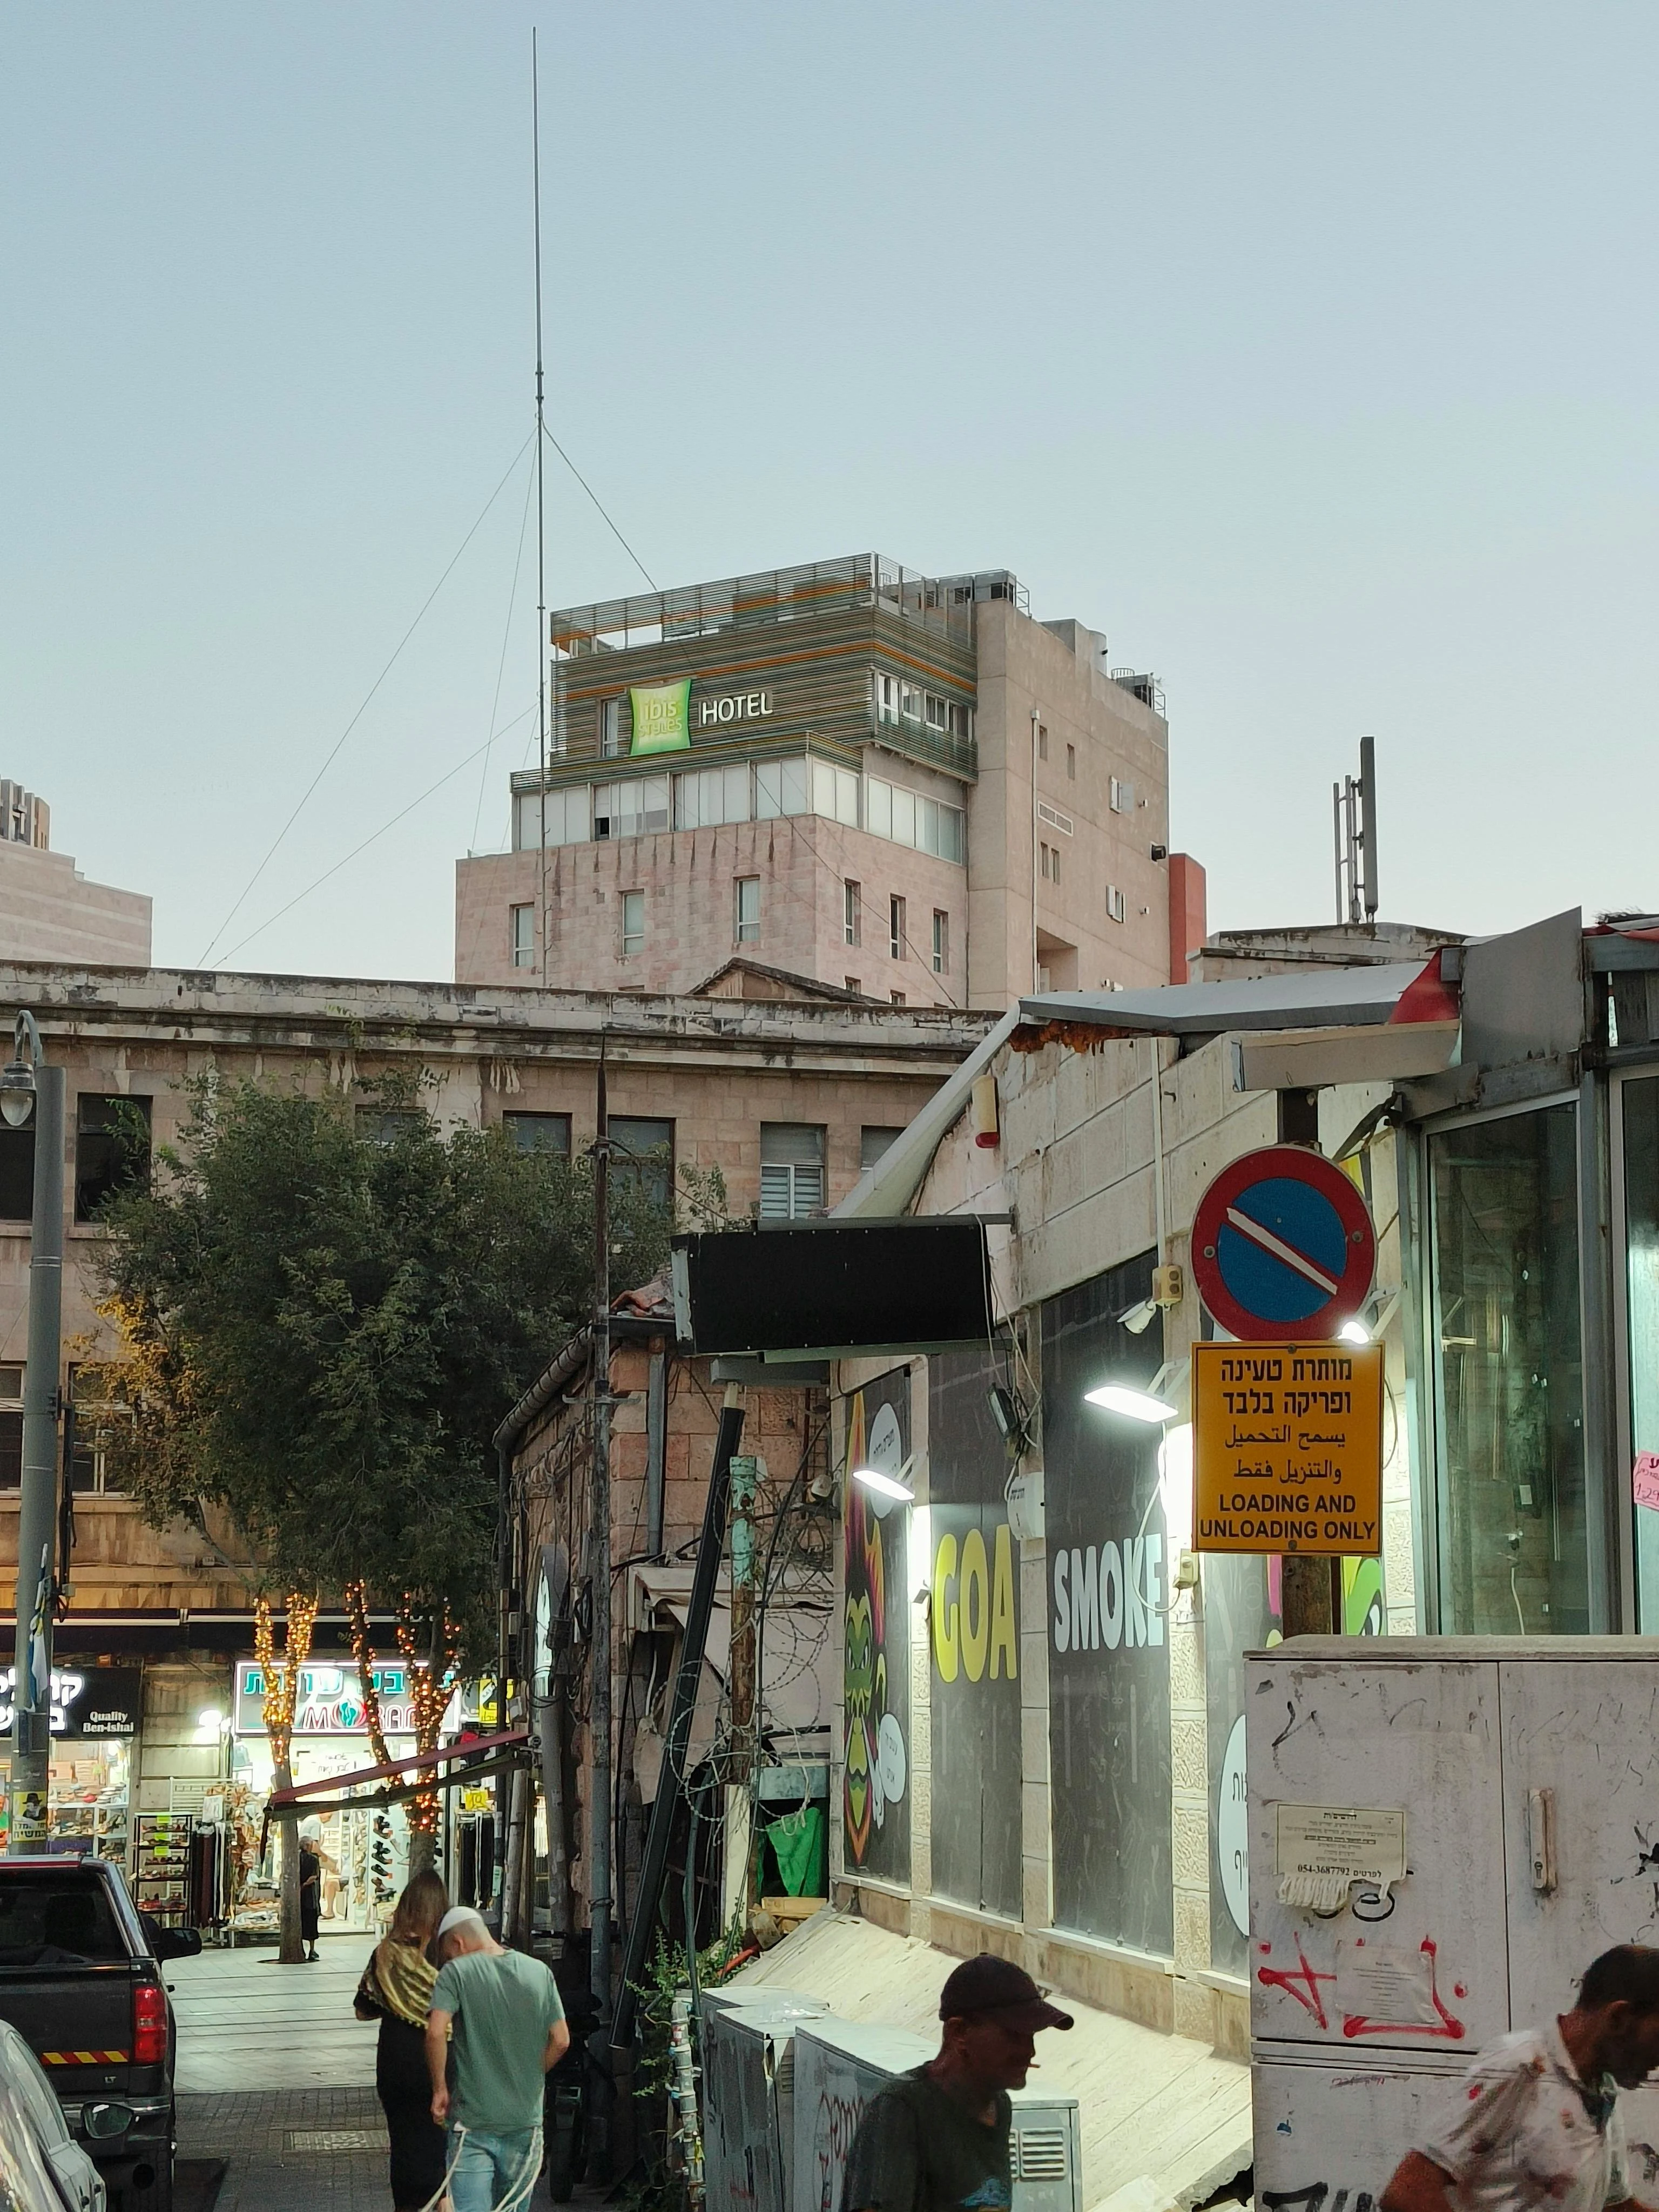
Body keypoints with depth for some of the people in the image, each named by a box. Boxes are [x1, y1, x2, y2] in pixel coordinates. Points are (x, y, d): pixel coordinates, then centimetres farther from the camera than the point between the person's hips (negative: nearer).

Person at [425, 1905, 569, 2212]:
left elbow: (436, 2031, -19)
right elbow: (561, 2041, 6)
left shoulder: (456, 1972, -6)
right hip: (526, 2119, 4)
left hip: (473, 2121, -4)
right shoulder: (540, 1972, 6)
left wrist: (439, 2089, -7)